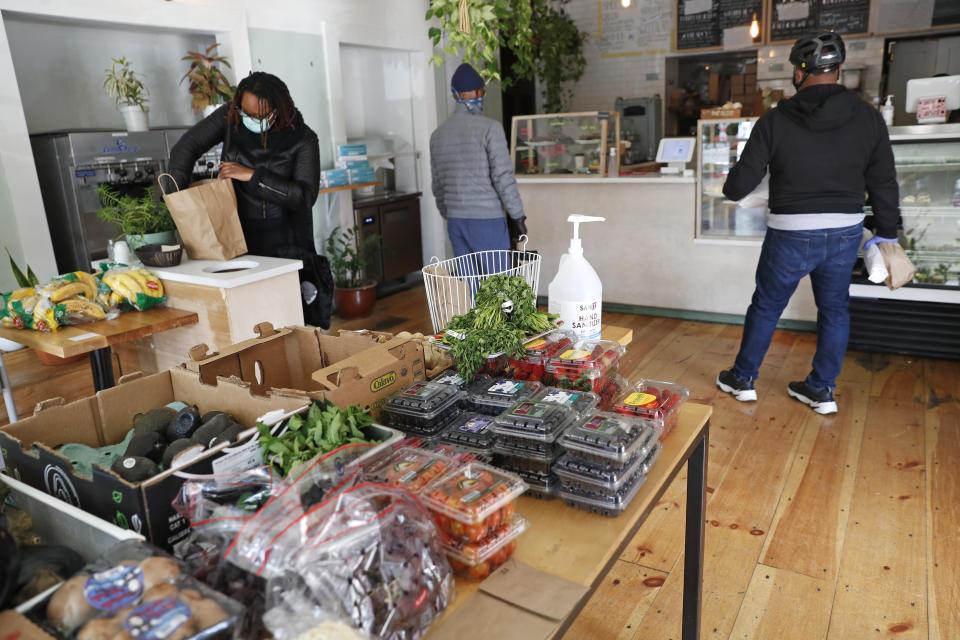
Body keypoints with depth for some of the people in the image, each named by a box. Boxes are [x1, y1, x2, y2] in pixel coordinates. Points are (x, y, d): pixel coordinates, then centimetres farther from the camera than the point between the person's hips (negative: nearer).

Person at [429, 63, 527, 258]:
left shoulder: (437, 134, 10)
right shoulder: (489, 128, -9)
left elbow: (438, 185, 14)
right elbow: (503, 176, -13)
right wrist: (516, 216, -6)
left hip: (456, 221, 6)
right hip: (487, 220, -6)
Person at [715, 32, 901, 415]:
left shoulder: (775, 121, -10)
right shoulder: (868, 118, -1)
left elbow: (742, 182, -7)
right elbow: (884, 184, 3)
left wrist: (729, 190, 17)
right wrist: (886, 233, 15)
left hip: (791, 234, -3)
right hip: (845, 231, 3)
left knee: (766, 307, 12)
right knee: (835, 309, 16)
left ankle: (742, 380, 25)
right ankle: (822, 390, 24)